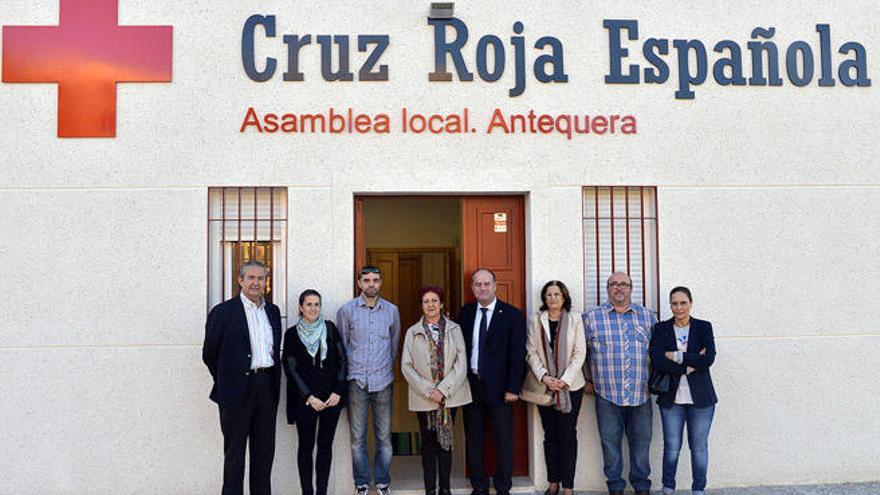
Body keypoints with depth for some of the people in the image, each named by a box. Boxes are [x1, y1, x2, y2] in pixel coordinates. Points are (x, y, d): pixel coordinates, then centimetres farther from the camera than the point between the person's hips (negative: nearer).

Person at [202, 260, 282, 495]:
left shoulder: (273, 311, 11)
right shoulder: (223, 312, -5)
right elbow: (209, 354, -2)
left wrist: (273, 379, 9)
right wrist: (226, 381, 3)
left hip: (267, 385, 5)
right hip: (238, 387, -5)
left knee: (264, 449, 11)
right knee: (235, 450, 4)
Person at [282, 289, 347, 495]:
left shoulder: (330, 328, 5)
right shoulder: (292, 334, 1)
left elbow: (342, 360, 5)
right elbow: (291, 368, -2)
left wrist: (338, 391, -4)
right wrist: (309, 397, -9)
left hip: (332, 397, 2)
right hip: (304, 398, -2)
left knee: (325, 445, 6)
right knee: (306, 446, 2)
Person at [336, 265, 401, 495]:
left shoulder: (392, 310, 6)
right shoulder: (347, 310, 1)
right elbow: (341, 345, 8)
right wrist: (349, 370, 8)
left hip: (383, 381, 1)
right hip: (356, 381, -1)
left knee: (384, 436, 5)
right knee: (357, 437, 3)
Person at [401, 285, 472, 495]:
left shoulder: (454, 329, 1)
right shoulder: (412, 332, 2)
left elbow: (461, 363, -4)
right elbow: (406, 366, -1)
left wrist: (443, 390, -13)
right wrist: (428, 391, -10)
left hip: (449, 395, 0)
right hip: (423, 397, 0)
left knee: (446, 440, 6)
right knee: (428, 442, 5)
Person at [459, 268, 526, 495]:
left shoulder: (512, 314, -4)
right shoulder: (465, 313, 6)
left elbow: (517, 354, -7)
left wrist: (513, 388, -12)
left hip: (499, 386, -3)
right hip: (470, 384, 3)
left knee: (504, 440, 6)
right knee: (473, 440, 11)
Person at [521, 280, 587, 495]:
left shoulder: (575, 319, 1)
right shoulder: (536, 320, 4)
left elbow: (580, 353, -3)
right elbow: (531, 352, 1)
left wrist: (565, 379, -11)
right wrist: (544, 377, -11)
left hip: (570, 385, -1)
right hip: (544, 386, 1)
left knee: (568, 435, -1)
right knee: (550, 435, 7)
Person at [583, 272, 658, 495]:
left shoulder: (648, 316, 8)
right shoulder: (592, 317, 2)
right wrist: (587, 380, 6)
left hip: (641, 394, 1)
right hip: (607, 395, -1)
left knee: (641, 441, 9)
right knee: (610, 442, 6)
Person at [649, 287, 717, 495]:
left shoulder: (704, 327, 3)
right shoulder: (661, 329, 3)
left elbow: (708, 359, -11)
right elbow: (657, 360, -12)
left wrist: (676, 356, -12)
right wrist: (691, 363, -14)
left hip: (700, 398, 0)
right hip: (671, 398, 0)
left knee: (699, 446, 7)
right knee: (671, 448, 5)